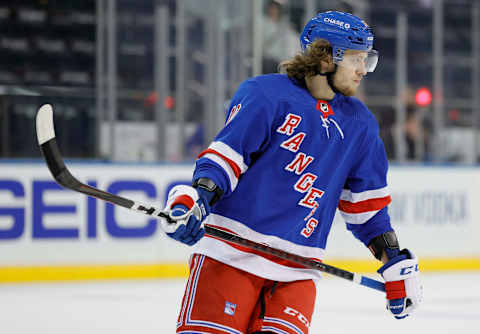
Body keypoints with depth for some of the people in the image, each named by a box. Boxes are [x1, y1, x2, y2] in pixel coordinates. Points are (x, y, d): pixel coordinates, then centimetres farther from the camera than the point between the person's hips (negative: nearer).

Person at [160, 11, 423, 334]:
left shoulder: (360, 123, 14)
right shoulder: (265, 93, -2)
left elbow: (366, 203, 19)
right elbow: (227, 152, -4)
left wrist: (396, 261, 15)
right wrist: (197, 195, -21)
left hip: (297, 273, 4)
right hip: (230, 252, -4)